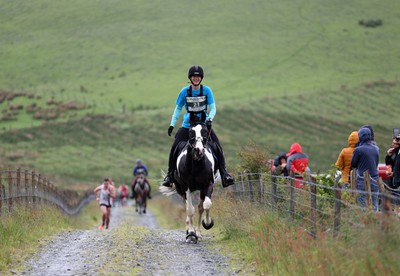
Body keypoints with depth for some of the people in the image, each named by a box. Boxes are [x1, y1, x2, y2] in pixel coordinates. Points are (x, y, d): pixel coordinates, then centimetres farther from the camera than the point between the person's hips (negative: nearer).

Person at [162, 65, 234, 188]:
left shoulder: (207, 90, -4)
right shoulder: (185, 91, -2)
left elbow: (213, 108, -4)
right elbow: (178, 109, 7)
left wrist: (210, 119, -23)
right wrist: (172, 124, 1)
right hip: (187, 125, 0)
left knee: (217, 148, -14)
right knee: (174, 148, -10)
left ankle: (224, 174, -6)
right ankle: (170, 174, 4)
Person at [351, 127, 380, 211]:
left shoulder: (358, 150, -11)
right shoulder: (376, 148, 4)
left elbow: (353, 165, 1)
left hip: (362, 180, -5)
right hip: (374, 180, 5)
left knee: (362, 204, -1)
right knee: (374, 205, 7)